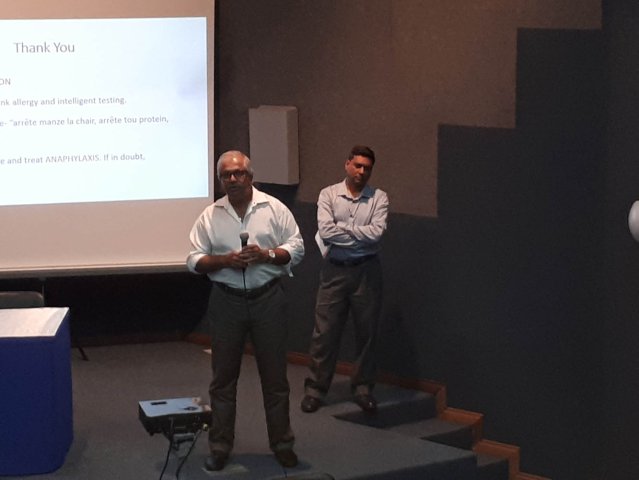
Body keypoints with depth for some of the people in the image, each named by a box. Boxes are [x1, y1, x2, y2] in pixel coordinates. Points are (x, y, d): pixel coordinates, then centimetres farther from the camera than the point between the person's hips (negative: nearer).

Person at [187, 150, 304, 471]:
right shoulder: (210, 216, 3)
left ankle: (282, 443, 16)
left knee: (275, 374, 6)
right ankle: (220, 447, 14)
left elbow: (296, 249, 0)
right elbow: (194, 261, 2)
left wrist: (266, 255, -16)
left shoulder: (274, 209, 1)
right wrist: (225, 260, -15)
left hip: (268, 299, -1)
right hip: (226, 301, 1)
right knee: (223, 376, 6)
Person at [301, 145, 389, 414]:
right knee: (324, 332, 2)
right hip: (334, 271, -1)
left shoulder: (379, 198, 0)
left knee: (366, 332, 9)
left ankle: (363, 388, 21)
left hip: (366, 271, 1)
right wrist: (361, 235, -11)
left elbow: (377, 232, -15)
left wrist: (342, 227, -11)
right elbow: (325, 232, -14)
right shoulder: (329, 195, 0)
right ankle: (315, 389, 11)